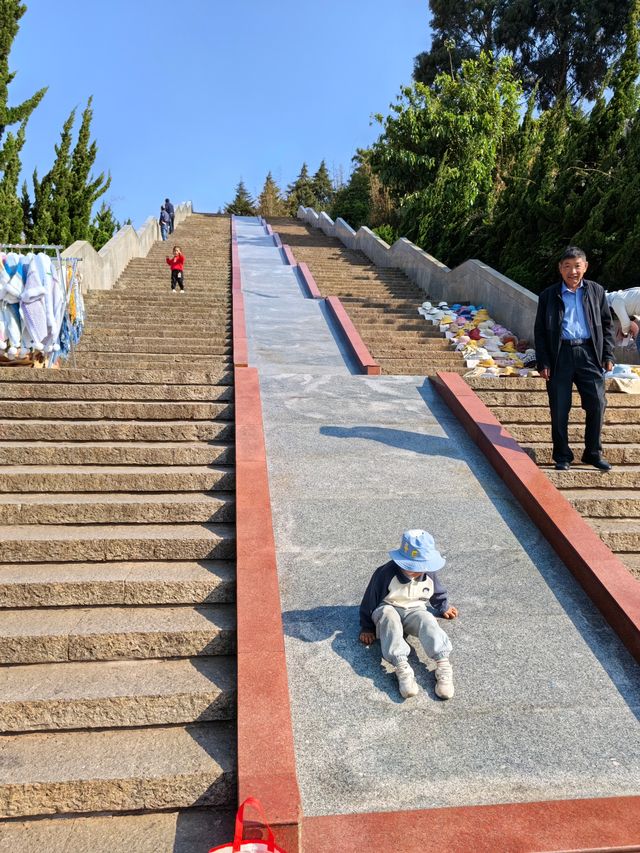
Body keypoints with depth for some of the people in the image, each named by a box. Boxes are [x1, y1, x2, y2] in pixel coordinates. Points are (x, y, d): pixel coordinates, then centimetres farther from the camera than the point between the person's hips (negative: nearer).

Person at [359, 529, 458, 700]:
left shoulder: (429, 574, -9)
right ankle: (401, 667, -51)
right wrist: (367, 627, -6)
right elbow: (371, 599, -11)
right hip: (388, 609, -2)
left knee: (427, 620, -32)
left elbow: (438, 594, 16)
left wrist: (443, 609, 26)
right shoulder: (386, 573, -21)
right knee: (389, 617, -38)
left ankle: (443, 665, -46)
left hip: (414, 611, 2)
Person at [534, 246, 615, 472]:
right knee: (559, 410, 1)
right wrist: (542, 363, -2)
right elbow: (540, 331, 5)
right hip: (560, 355, -1)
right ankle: (562, 456, 15)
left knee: (597, 404, -3)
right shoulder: (549, 295, 6)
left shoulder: (596, 291, 12)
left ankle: (593, 453, 13)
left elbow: (606, 324, 15)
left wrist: (608, 355, 6)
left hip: (588, 353, 1)